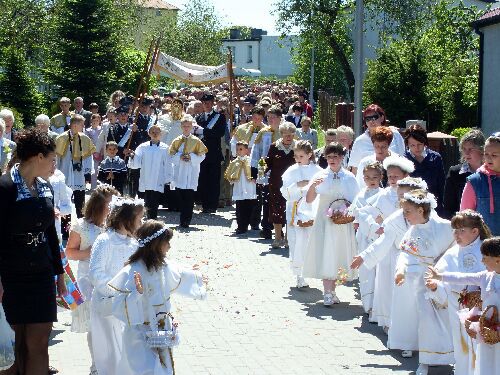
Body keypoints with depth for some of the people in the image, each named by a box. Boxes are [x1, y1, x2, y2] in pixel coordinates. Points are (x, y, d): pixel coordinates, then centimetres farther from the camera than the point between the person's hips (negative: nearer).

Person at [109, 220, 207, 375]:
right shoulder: (133, 272, -24)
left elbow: (180, 275, 23)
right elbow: (119, 306, -26)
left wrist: (197, 278, 37)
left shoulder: (164, 265, 0)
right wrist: (137, 293, -42)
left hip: (163, 332, 8)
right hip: (141, 335, -8)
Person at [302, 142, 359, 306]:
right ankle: (328, 293, -8)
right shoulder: (321, 176, -1)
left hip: (343, 223, 1)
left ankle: (331, 291, 18)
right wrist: (313, 186, -21)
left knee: (337, 257, 6)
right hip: (325, 220, -1)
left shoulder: (349, 177, 2)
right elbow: (309, 200, -4)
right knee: (326, 256, -8)